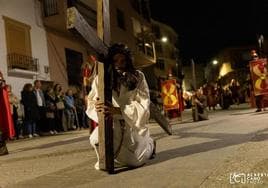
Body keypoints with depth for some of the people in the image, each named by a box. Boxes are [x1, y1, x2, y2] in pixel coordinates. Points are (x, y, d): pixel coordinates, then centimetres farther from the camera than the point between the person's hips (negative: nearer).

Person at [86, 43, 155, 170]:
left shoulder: (138, 77, -11)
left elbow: (143, 106, -17)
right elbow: (91, 104, -7)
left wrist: (117, 110, -34)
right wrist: (98, 108, -34)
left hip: (133, 124, 0)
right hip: (111, 123, 1)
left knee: (133, 161, -12)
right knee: (97, 140, -31)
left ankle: (149, 144, 27)